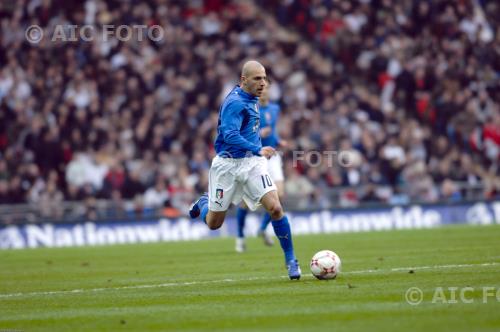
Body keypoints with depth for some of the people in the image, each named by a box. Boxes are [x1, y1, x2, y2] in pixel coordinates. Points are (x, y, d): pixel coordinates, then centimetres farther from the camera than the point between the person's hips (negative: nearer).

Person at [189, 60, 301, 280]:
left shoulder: (251, 99, 7)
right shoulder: (235, 102, -19)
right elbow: (230, 136, -32)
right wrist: (258, 150, -40)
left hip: (253, 162, 6)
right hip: (229, 164, -6)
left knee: (275, 208, -15)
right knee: (213, 224, 7)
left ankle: (290, 260, -5)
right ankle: (203, 203, 43)